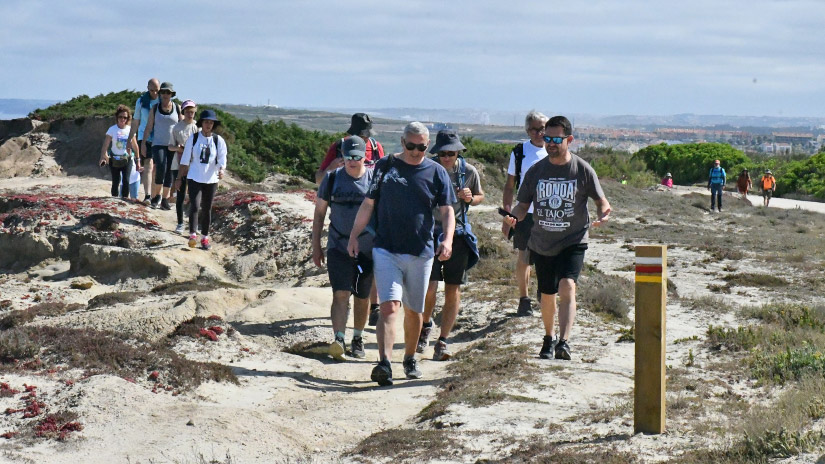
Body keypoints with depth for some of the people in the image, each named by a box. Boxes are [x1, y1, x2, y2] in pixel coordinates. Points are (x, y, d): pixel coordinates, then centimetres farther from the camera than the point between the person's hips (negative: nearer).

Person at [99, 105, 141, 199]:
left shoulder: (130, 129, 0)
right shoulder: (112, 129, -6)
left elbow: (135, 146, 8)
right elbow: (105, 145, -14)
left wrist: (138, 160, 10)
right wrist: (103, 157, -29)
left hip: (127, 159, 1)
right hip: (114, 160, -1)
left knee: (126, 180, -13)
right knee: (116, 181, 2)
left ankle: (125, 198, -7)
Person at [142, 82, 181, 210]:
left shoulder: (177, 108, 5)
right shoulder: (155, 108, 4)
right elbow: (148, 127, 5)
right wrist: (143, 143, -1)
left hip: (173, 145, 1)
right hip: (158, 144, -1)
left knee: (169, 173, 3)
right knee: (160, 170, -19)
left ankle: (165, 200, 12)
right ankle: (156, 195, -2)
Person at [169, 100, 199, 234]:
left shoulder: (198, 127, 1)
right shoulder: (177, 127, 2)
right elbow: (170, 146, 6)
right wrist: (177, 148, -15)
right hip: (178, 165, 0)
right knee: (180, 195, 2)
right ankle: (180, 223, 10)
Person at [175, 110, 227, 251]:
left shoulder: (218, 140, -1)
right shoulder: (193, 138, -1)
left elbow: (222, 159, -6)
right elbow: (185, 160, 4)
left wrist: (221, 170, -28)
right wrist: (179, 178, 5)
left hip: (211, 180, 1)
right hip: (194, 178, -1)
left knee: (207, 209, 9)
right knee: (194, 206, -16)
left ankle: (205, 237, 19)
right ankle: (192, 235, -15)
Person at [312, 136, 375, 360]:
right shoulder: (332, 178, 1)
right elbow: (319, 213, 7)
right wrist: (316, 246, 5)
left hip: (367, 249, 1)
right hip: (338, 247, -1)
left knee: (362, 297, 11)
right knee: (340, 294, -14)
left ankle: (358, 338, 28)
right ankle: (339, 340, -21)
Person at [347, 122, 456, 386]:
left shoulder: (437, 172, 5)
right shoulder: (385, 166, 5)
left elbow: (447, 210, 5)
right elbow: (368, 204, 10)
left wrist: (447, 239, -12)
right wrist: (354, 236, 6)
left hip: (421, 253, 2)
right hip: (386, 250, -1)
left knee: (413, 311, 12)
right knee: (389, 307, -15)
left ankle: (410, 359, 30)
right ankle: (384, 363, -25)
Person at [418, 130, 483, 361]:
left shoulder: (469, 171, -1)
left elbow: (480, 196, 15)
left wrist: (471, 198, -6)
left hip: (458, 235, 2)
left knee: (453, 290, 2)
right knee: (429, 287, -11)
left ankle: (443, 341, 11)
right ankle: (426, 324, 19)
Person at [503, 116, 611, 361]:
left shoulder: (583, 170, -6)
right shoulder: (536, 171, 1)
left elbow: (601, 201, 1)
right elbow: (524, 204, 6)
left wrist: (602, 215, -22)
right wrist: (513, 216, -17)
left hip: (573, 242, -3)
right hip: (542, 243, 3)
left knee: (567, 287, -23)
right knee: (547, 294, 14)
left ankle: (564, 342, -31)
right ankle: (549, 337, 39)